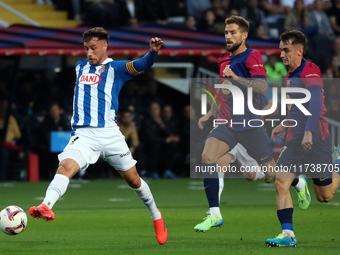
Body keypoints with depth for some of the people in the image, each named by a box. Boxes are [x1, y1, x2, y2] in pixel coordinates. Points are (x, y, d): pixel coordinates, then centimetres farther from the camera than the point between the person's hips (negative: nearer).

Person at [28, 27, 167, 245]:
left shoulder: (115, 68, 4)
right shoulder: (81, 66, 18)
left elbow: (142, 65, -13)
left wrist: (153, 52, -34)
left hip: (109, 134, -2)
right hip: (83, 135, 2)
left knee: (133, 180, 7)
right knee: (66, 166, -26)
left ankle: (155, 215, 31)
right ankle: (46, 207, -47)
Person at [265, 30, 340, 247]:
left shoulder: (310, 71, -15)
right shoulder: (290, 76, 12)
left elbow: (316, 102, -28)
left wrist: (309, 132, -37)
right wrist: (285, 125, 26)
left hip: (315, 140, -7)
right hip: (294, 140, 7)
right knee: (281, 184, -11)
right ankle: (288, 234, -10)